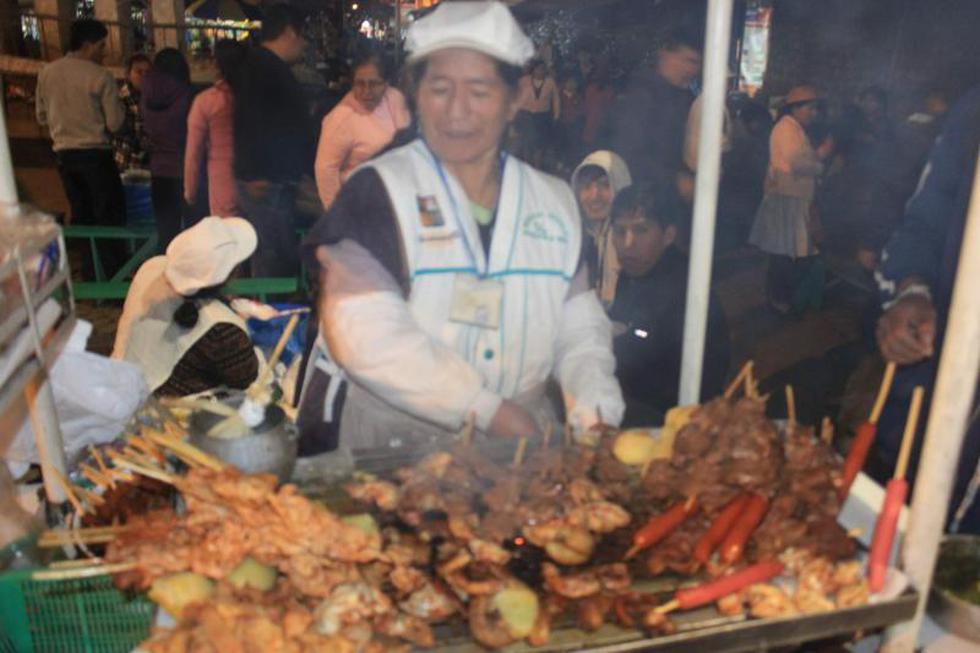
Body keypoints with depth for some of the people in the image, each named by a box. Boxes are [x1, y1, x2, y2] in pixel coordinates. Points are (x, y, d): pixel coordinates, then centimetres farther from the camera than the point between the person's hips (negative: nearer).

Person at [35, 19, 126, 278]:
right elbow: (115, 123, -11)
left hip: (64, 154, 5)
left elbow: (42, 117, 12)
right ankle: (115, 273, 4)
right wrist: (119, 106, 7)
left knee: (81, 214, 14)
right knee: (109, 214, 3)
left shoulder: (46, 73, 5)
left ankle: (90, 273, 19)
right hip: (95, 153, -5)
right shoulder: (100, 76, -11)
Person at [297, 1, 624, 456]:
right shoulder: (377, 191, -6)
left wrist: (595, 417, -9)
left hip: (521, 440, 3)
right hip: (382, 441, -2)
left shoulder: (555, 202, 8)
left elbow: (579, 329, 9)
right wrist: (492, 412, -18)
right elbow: (365, 334, -17)